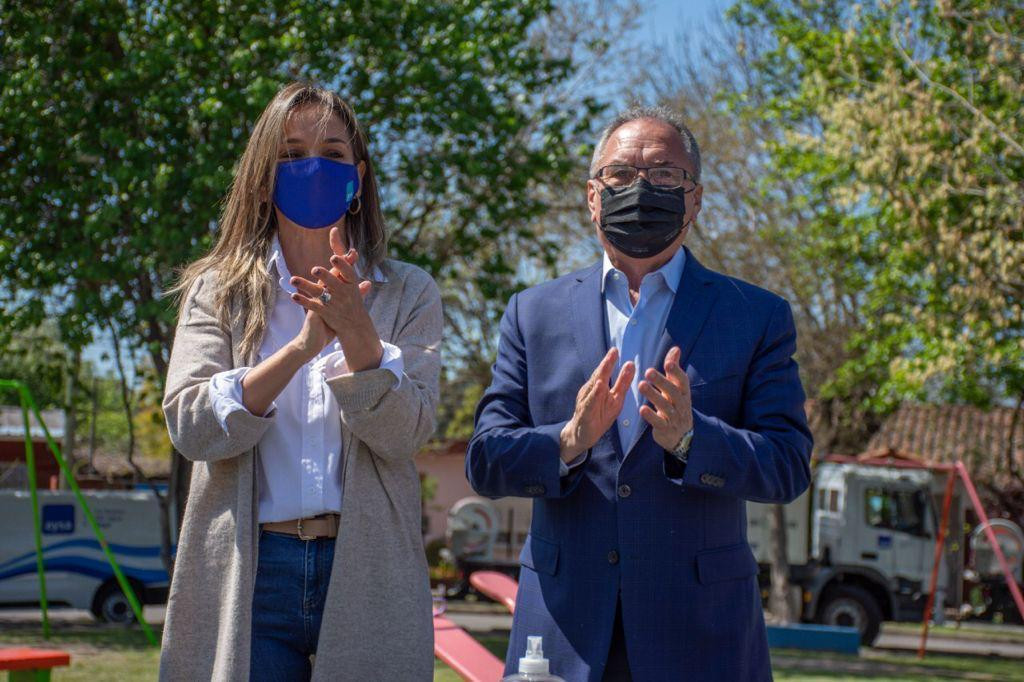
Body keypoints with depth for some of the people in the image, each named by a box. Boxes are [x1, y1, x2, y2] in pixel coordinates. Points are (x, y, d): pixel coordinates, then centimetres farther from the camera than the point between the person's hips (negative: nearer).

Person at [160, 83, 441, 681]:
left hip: (367, 574, 0)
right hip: (248, 573, 0)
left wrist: (358, 336, -21)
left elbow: (406, 433, -5)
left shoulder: (408, 294, 8)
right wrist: (301, 347, -17)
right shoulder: (217, 291, 8)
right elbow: (190, 428, -6)